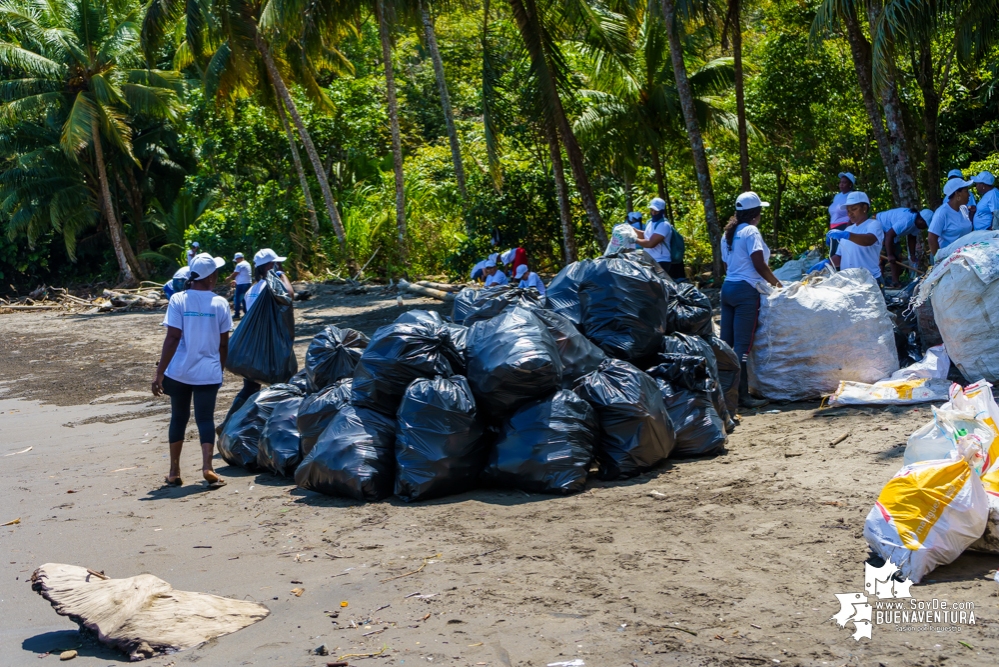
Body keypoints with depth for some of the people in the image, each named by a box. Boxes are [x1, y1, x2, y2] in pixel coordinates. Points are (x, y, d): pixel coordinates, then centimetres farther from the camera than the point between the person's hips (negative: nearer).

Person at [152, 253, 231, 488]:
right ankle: (207, 467, -14)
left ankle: (174, 472, 18)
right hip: (209, 372, 0)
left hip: (179, 371, 1)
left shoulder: (178, 300, -5)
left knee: (179, 418, 13)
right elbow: (223, 343, 4)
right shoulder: (220, 303, -2)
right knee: (205, 418, 2)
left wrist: (160, 372, -9)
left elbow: (172, 338, -12)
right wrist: (221, 368, 19)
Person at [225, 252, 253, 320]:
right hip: (248, 283, 9)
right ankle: (246, 313, 16)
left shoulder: (239, 265, -14)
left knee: (237, 299, -3)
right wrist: (236, 280, 24)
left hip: (242, 284, -9)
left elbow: (234, 274, -11)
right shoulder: (247, 263, 15)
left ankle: (237, 314, -4)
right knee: (244, 298, 17)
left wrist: (228, 279, 5)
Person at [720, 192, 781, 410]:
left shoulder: (728, 234, 16)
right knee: (743, 345, -9)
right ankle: (742, 395, -8)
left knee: (726, 342, 8)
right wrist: (776, 283, -2)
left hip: (727, 288, 8)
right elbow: (759, 265, -14)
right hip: (746, 291, -8)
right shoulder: (751, 232, -9)